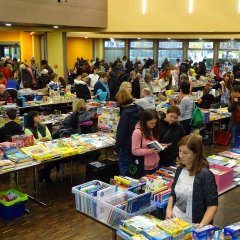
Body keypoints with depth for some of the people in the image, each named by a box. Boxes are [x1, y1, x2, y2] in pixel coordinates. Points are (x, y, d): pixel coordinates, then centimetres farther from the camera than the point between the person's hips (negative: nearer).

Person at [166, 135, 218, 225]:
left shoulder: (205, 175, -14)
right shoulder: (180, 170, 4)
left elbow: (212, 205, -12)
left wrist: (202, 225, -22)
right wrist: (169, 209, 1)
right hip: (175, 220, 4)